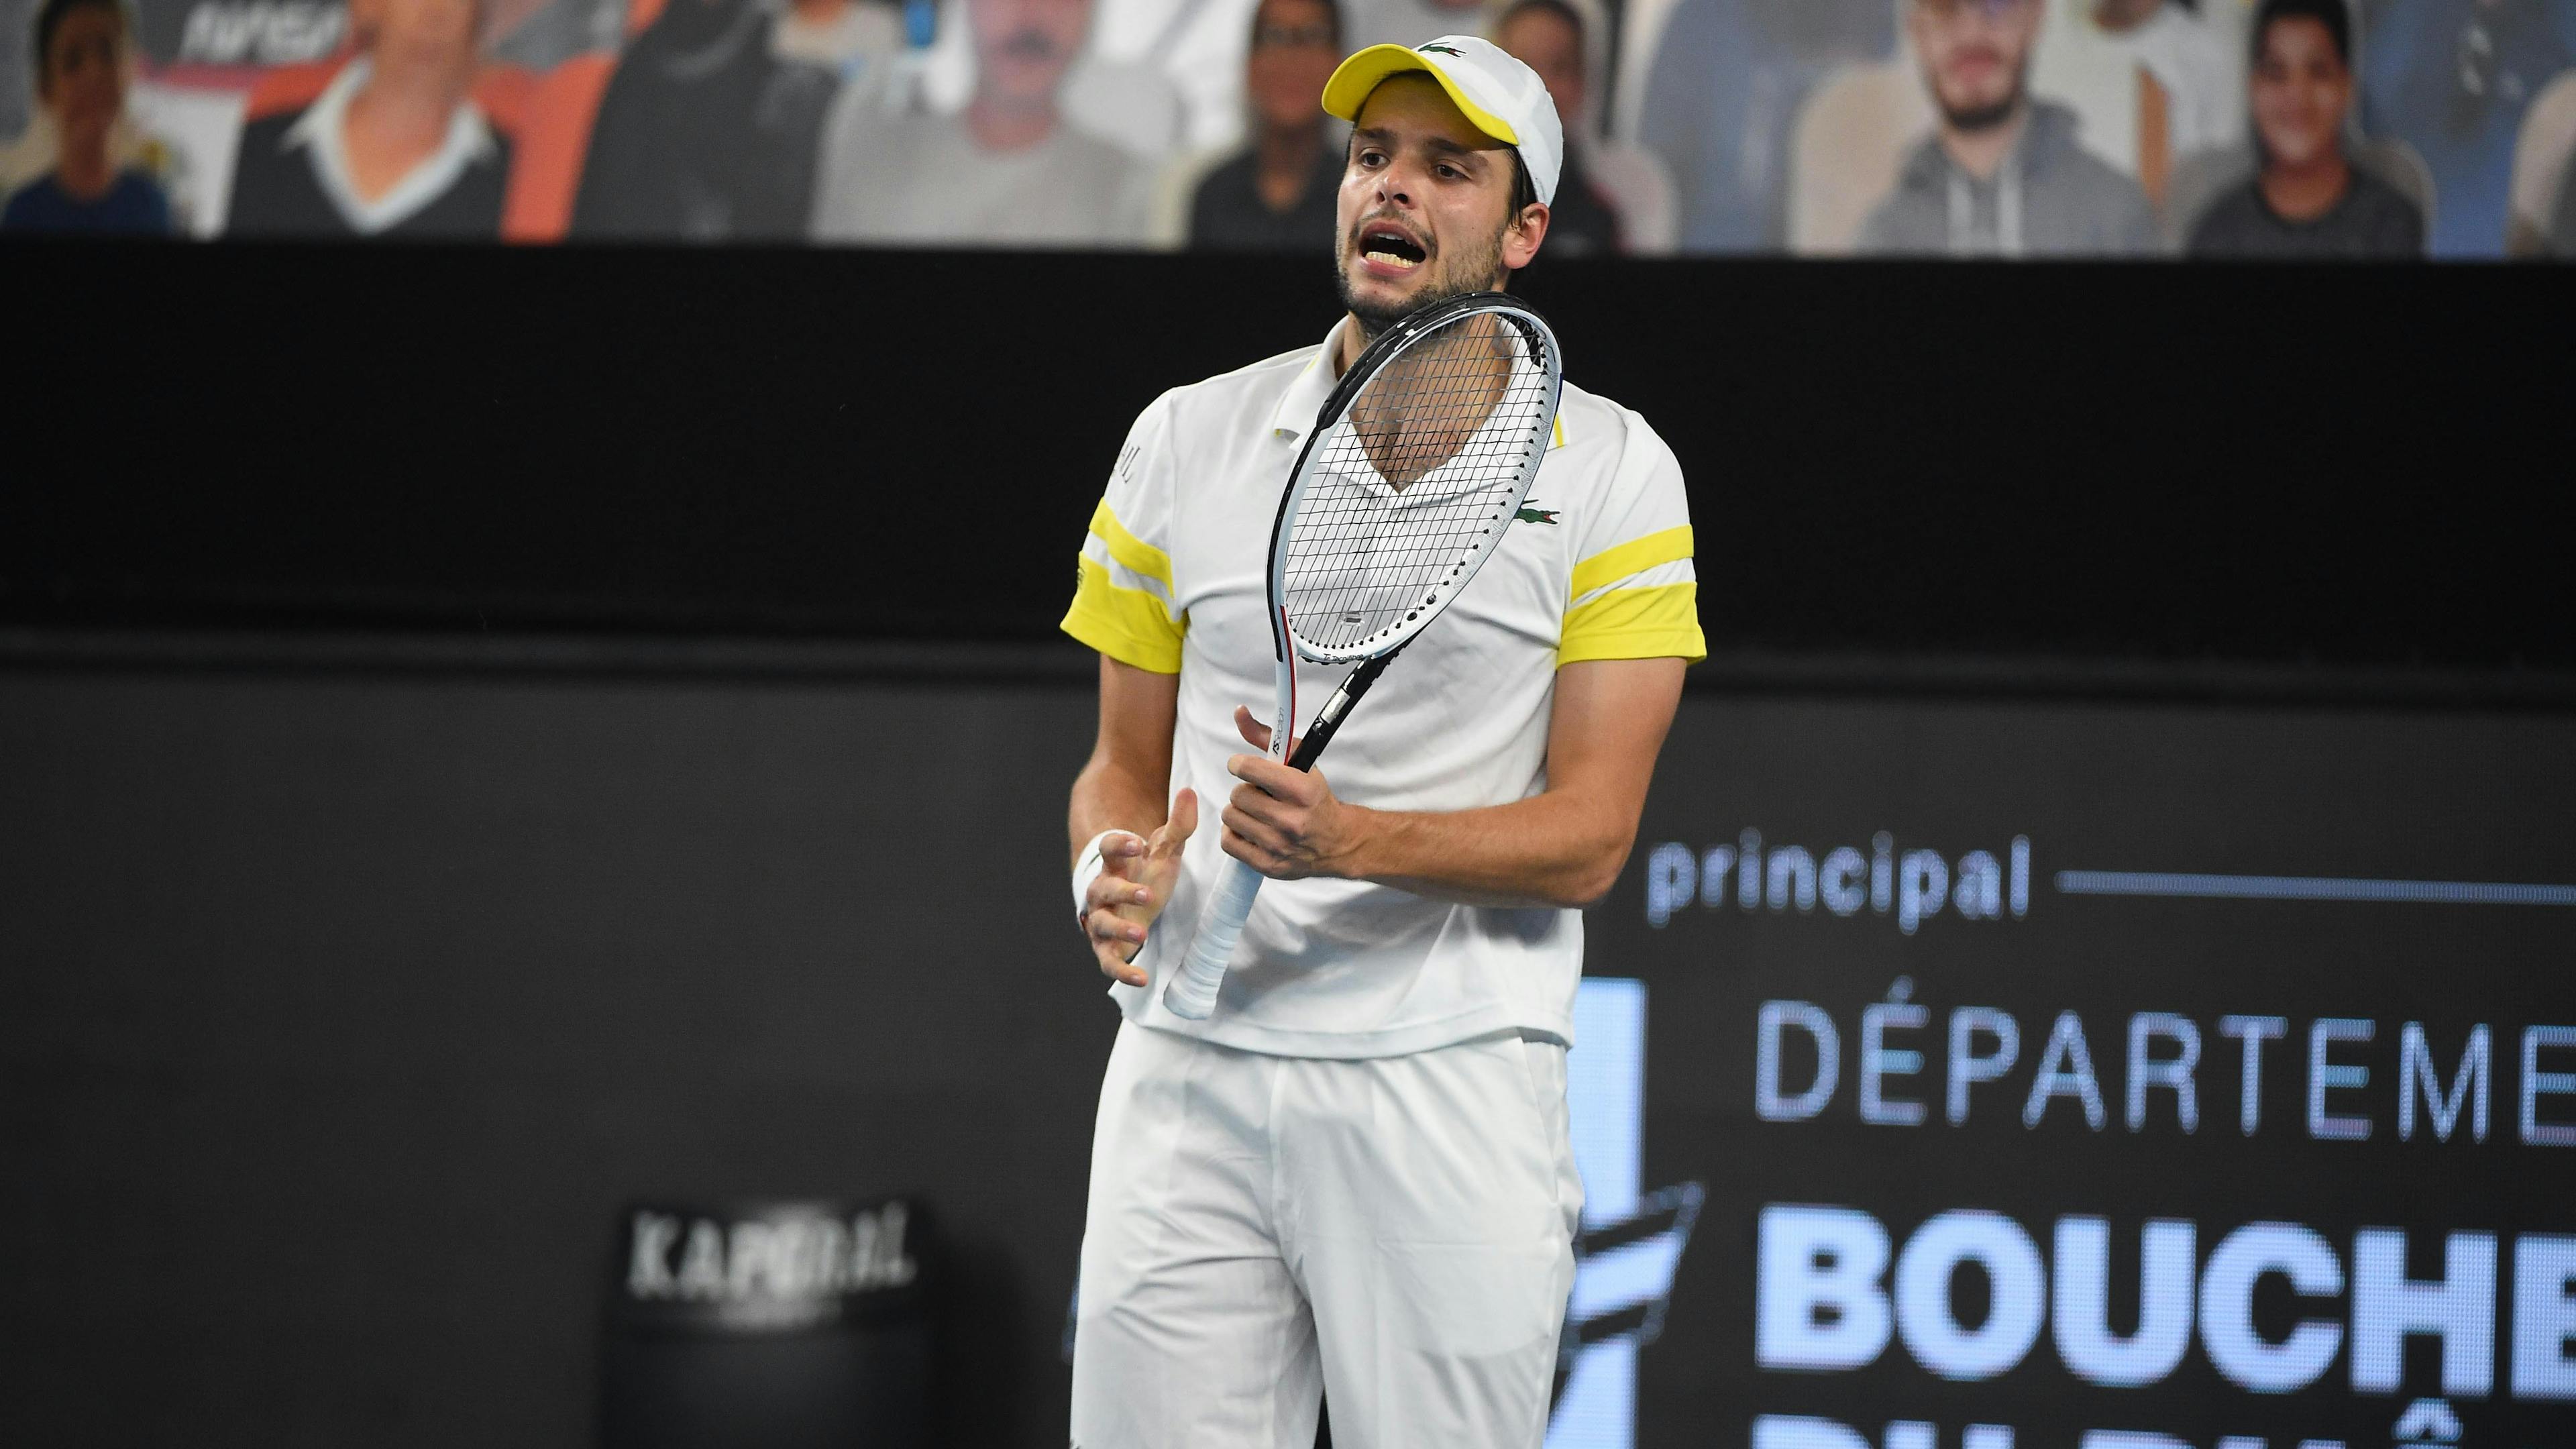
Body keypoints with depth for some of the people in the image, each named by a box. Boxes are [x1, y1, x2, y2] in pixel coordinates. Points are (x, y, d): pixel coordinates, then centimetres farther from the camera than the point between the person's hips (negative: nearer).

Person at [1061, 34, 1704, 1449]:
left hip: (1447, 1094, -2)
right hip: (1189, 1067, 2)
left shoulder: (1608, 471, 2)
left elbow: (1588, 835, -5)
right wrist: (1115, 867, -7)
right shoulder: (1188, 439, 11)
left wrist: (1351, 840, -21)